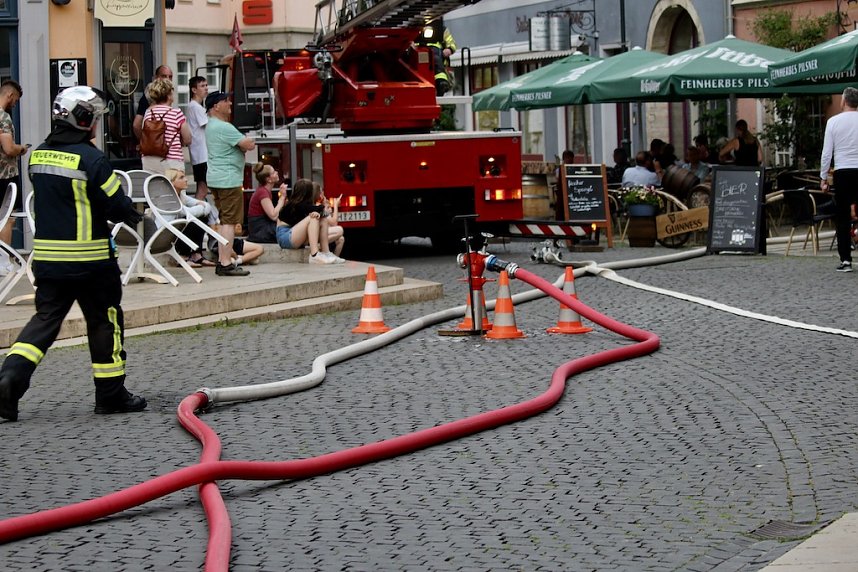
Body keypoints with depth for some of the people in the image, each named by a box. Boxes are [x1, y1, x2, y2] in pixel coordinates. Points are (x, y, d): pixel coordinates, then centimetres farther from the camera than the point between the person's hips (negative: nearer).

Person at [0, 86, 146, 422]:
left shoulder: (37, 155, 6)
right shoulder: (90, 158, -16)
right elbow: (117, 204, -13)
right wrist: (134, 216, 10)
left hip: (46, 255, 6)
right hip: (89, 258, -6)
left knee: (46, 318, 9)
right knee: (104, 320, 8)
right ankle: (110, 393, 16)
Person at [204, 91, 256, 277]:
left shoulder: (210, 126, 17)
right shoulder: (224, 128, -16)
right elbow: (249, 145, -18)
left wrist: (245, 144, 0)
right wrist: (250, 144, 4)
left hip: (215, 178, 11)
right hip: (228, 179, -11)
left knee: (223, 221, 14)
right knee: (229, 221, -10)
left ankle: (221, 261, 16)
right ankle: (226, 264, -12)